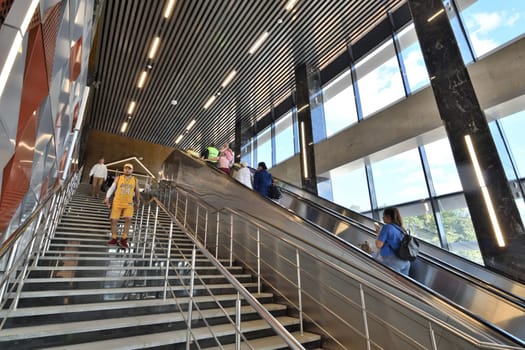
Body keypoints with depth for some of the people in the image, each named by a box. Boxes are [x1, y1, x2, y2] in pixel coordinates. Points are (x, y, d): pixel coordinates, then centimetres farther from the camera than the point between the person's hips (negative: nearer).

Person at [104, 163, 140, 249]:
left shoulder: (135, 180, 6)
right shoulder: (118, 178, 4)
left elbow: (137, 192, 15)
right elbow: (112, 188, -3)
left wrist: (137, 202, 22)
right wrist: (107, 198, -16)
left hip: (128, 204, 0)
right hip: (117, 203, 1)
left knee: (128, 219, -16)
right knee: (114, 220, 2)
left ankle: (123, 240, -8)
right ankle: (114, 239, 17)